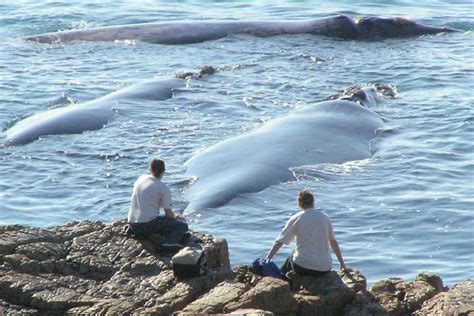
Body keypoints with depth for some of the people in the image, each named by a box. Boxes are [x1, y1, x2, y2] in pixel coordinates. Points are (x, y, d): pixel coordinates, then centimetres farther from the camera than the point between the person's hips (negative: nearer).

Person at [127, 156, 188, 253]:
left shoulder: (141, 179, 13)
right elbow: (169, 213, -2)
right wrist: (176, 218, 22)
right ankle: (170, 242, -29)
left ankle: (134, 232, 13)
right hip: (148, 222, -7)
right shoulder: (164, 188, -6)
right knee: (183, 226, -2)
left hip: (132, 224, 7)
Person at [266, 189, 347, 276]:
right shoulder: (325, 217, 9)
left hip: (303, 268, -3)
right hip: (324, 269, 3)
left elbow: (278, 243, -3)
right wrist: (342, 263, 29)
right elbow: (333, 242, 19)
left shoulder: (296, 219, 1)